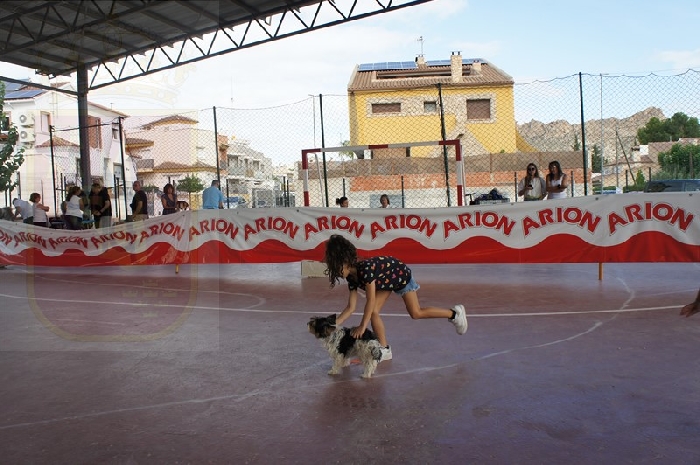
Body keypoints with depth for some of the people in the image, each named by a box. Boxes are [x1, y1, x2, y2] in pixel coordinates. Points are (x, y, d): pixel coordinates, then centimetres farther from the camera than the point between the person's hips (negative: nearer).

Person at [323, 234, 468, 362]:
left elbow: (371, 300, -37)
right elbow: (350, 308, -12)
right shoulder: (351, 277, -14)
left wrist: (362, 326, -35)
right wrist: (334, 323, -22)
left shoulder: (365, 268, -40)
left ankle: (455, 313, 15)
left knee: (416, 313, -4)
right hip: (385, 280, 7)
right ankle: (385, 350, 6)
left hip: (401, 274, -7)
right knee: (373, 312, -7)